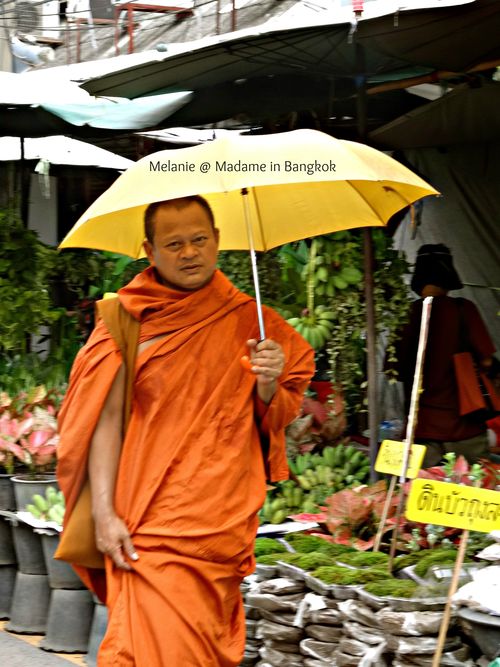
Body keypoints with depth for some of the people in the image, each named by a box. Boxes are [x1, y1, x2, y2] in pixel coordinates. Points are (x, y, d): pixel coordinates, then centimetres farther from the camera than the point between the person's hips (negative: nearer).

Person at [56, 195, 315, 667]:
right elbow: (105, 419, -2)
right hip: (148, 529, -2)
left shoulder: (248, 322, 8)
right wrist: (104, 513, -10)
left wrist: (268, 385, -10)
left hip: (224, 525, 3)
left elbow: (275, 422, 13)